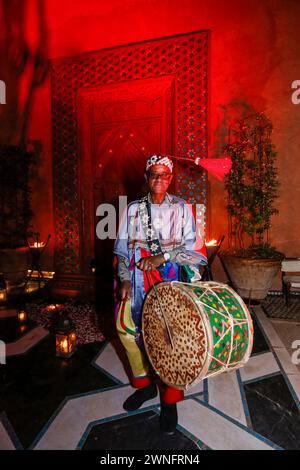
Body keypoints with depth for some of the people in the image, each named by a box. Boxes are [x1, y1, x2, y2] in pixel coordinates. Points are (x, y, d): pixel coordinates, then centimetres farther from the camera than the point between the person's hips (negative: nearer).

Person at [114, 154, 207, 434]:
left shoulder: (181, 208, 5)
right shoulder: (133, 209, 10)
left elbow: (191, 245, -2)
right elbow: (123, 248, 8)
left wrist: (162, 257, -14)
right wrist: (125, 280, -3)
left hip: (171, 279, -2)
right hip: (139, 279, 2)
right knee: (127, 327, -4)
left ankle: (169, 401, 17)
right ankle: (145, 384, 23)